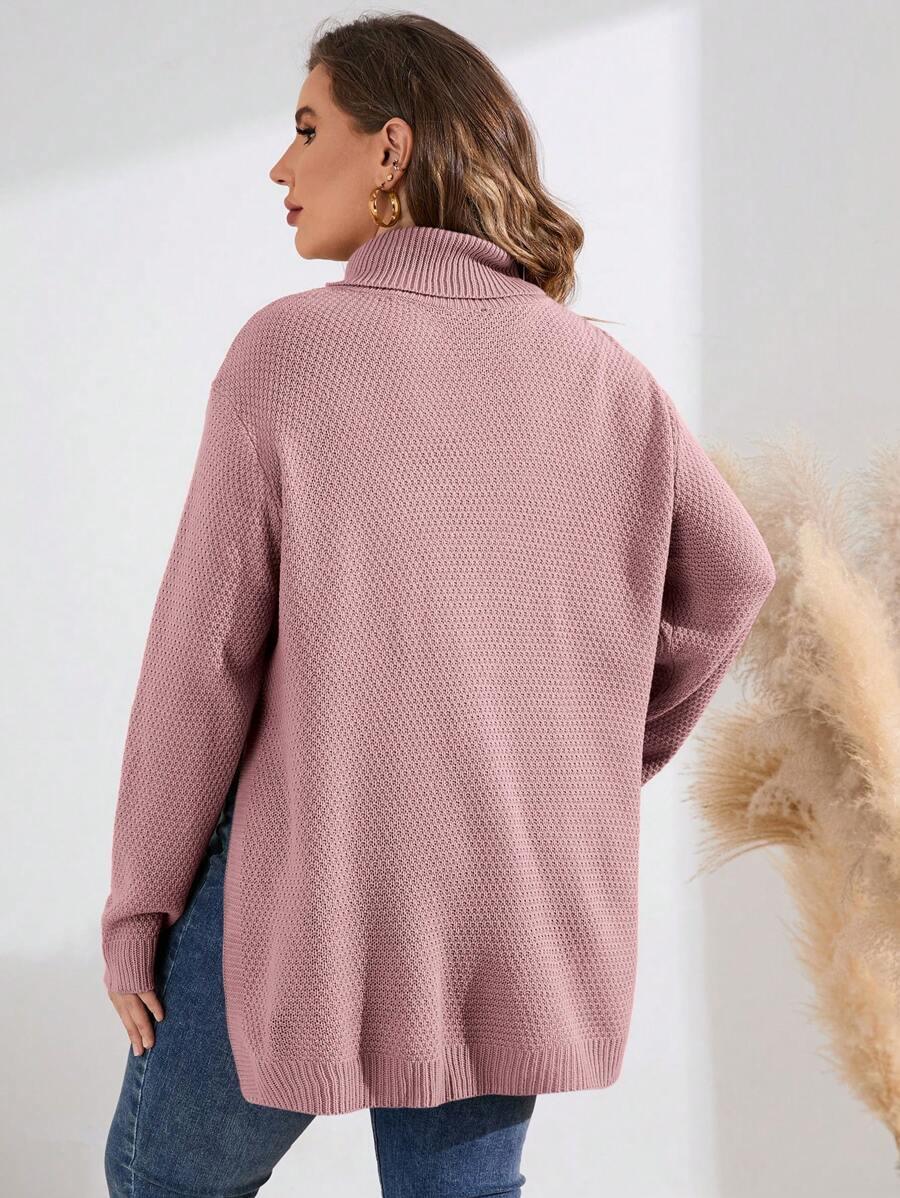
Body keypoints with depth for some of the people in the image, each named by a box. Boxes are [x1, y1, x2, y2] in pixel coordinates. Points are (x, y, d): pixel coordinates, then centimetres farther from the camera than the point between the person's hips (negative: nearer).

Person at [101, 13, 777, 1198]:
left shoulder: (287, 347, -13)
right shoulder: (602, 374, 0)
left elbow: (205, 653, -12)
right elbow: (725, 578, 11)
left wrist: (139, 902, -2)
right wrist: (601, 766, 22)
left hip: (312, 886, -4)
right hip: (513, 894, 4)